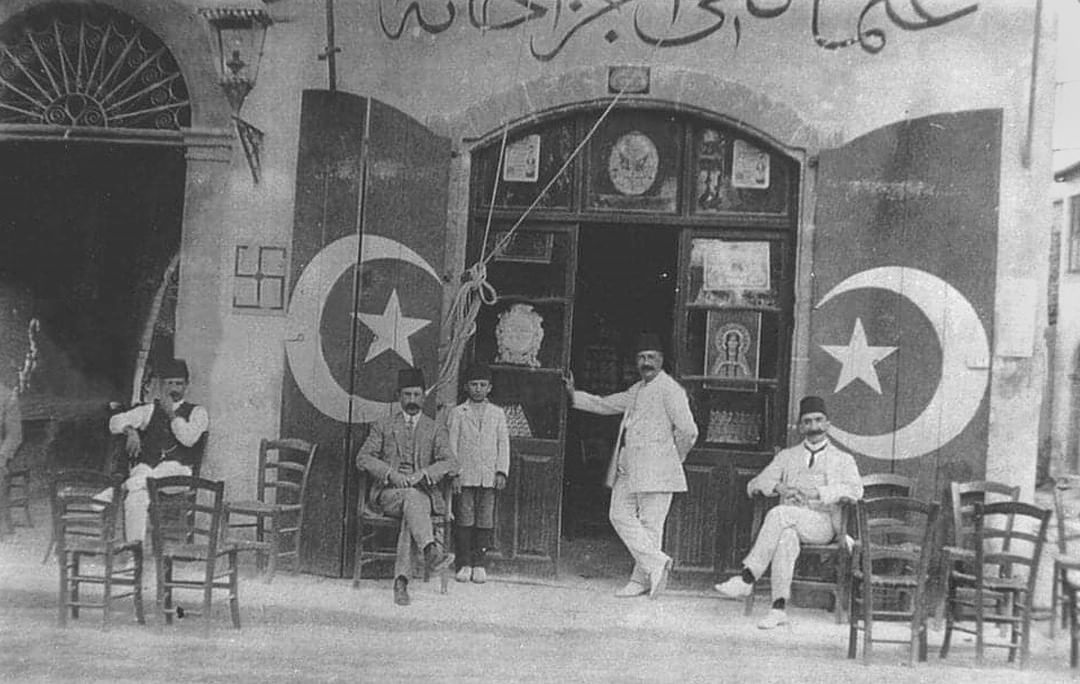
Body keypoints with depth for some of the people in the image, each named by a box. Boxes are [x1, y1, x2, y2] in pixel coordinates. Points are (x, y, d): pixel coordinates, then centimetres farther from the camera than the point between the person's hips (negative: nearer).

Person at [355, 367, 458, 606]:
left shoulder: (436, 430, 15)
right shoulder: (382, 426, 16)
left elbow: (450, 464, 0)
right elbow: (363, 458, 3)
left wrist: (422, 474, -18)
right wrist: (391, 473, -15)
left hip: (423, 492, 1)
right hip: (388, 493, 0)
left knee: (411, 514, -35)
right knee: (412, 498, -36)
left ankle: (401, 579, -42)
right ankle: (431, 550, -58)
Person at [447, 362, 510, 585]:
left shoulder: (497, 414, 11)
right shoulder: (457, 413, 6)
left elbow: (503, 444, 9)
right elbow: (452, 445, 3)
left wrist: (502, 472, -1)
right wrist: (454, 473, -6)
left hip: (488, 476, 1)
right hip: (465, 475, -1)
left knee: (485, 521, 1)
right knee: (464, 520, 0)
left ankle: (480, 564, 8)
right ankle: (464, 564, 7)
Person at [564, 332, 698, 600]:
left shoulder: (670, 389, -9)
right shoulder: (637, 390, 19)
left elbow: (688, 430, -15)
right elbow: (604, 405, 28)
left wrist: (674, 457, -2)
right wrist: (574, 395, 20)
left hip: (654, 469, -9)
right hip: (627, 468, 9)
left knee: (650, 524, -3)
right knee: (620, 516, 6)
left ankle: (642, 580, 4)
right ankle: (656, 562, 10)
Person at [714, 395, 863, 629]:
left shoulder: (842, 459, 17)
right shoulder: (787, 456, 24)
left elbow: (855, 490, -4)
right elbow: (754, 485, 14)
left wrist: (818, 492, -19)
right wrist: (778, 487, -10)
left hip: (822, 524, -2)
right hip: (789, 523, 2)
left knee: (780, 514, -34)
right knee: (786, 536, -37)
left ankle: (747, 578, -36)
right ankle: (779, 608, -42)